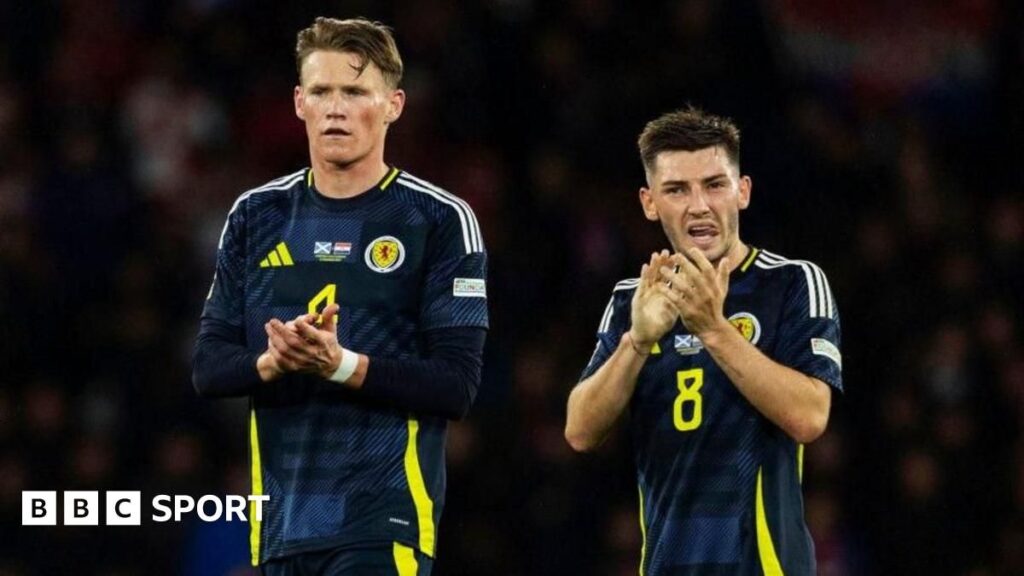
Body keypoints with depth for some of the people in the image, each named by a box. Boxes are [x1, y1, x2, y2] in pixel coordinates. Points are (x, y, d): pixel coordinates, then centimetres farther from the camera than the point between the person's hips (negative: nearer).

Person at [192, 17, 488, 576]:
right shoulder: (256, 215, 12)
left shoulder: (440, 220, -1)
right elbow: (208, 366, 10)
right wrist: (273, 362, -12)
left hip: (383, 527, -5)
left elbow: (457, 384, -7)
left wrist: (342, 365, -21)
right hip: (280, 524, 5)